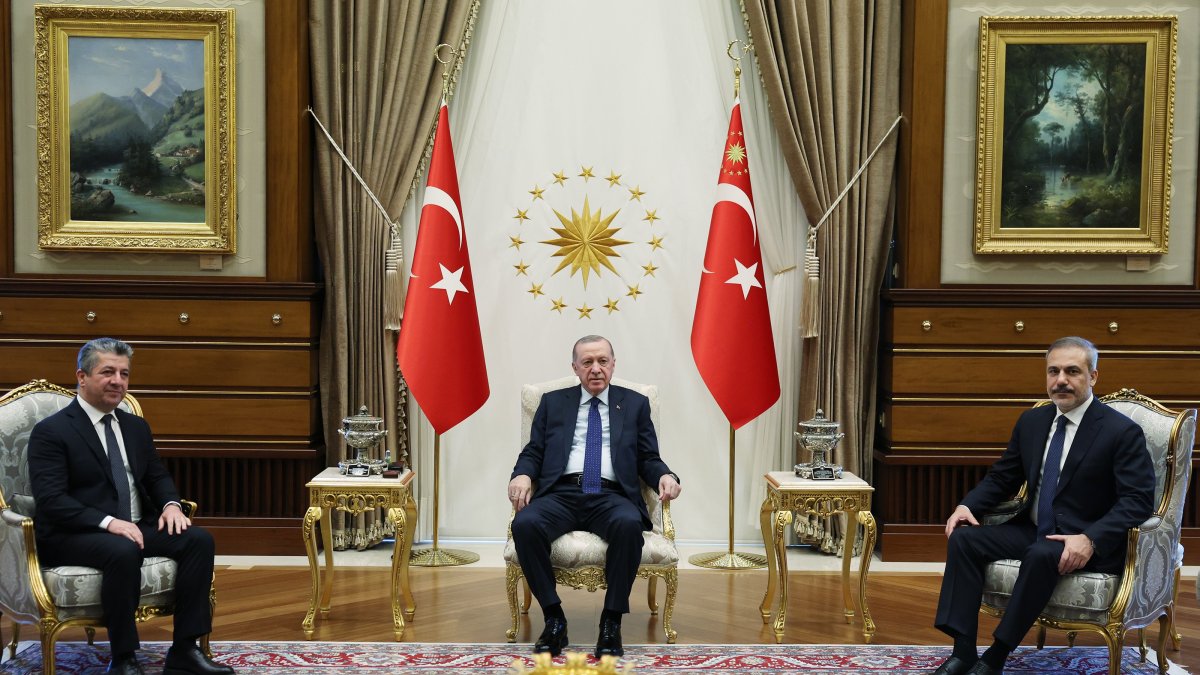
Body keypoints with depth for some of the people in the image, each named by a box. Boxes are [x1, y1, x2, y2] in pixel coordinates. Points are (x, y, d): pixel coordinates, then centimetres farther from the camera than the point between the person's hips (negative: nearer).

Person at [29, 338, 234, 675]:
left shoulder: (136, 427, 15)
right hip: (74, 535, -7)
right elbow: (51, 500, -16)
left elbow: (157, 476, 21)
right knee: (124, 553, -38)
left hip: (137, 527, 7)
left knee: (199, 539, -18)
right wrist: (108, 522, -27)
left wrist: (171, 504, -4)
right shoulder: (51, 431, -7)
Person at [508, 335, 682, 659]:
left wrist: (665, 476, -8)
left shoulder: (635, 404, 19)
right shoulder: (553, 402, 21)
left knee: (628, 523, -37)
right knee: (524, 523, -32)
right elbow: (533, 452, 15)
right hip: (560, 494, 1)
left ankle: (611, 623, -22)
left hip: (610, 496, -1)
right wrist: (522, 474, -7)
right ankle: (553, 618, -16)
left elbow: (648, 459, 15)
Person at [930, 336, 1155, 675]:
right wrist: (967, 505, -4)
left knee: (1041, 555, -36)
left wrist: (1091, 540, -31)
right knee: (963, 538, -14)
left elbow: (1138, 500, -16)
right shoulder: (1032, 421, 8)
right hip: (1031, 531, 6)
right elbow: (1002, 477, 16)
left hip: (1083, 541, -6)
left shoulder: (1123, 431, -10)